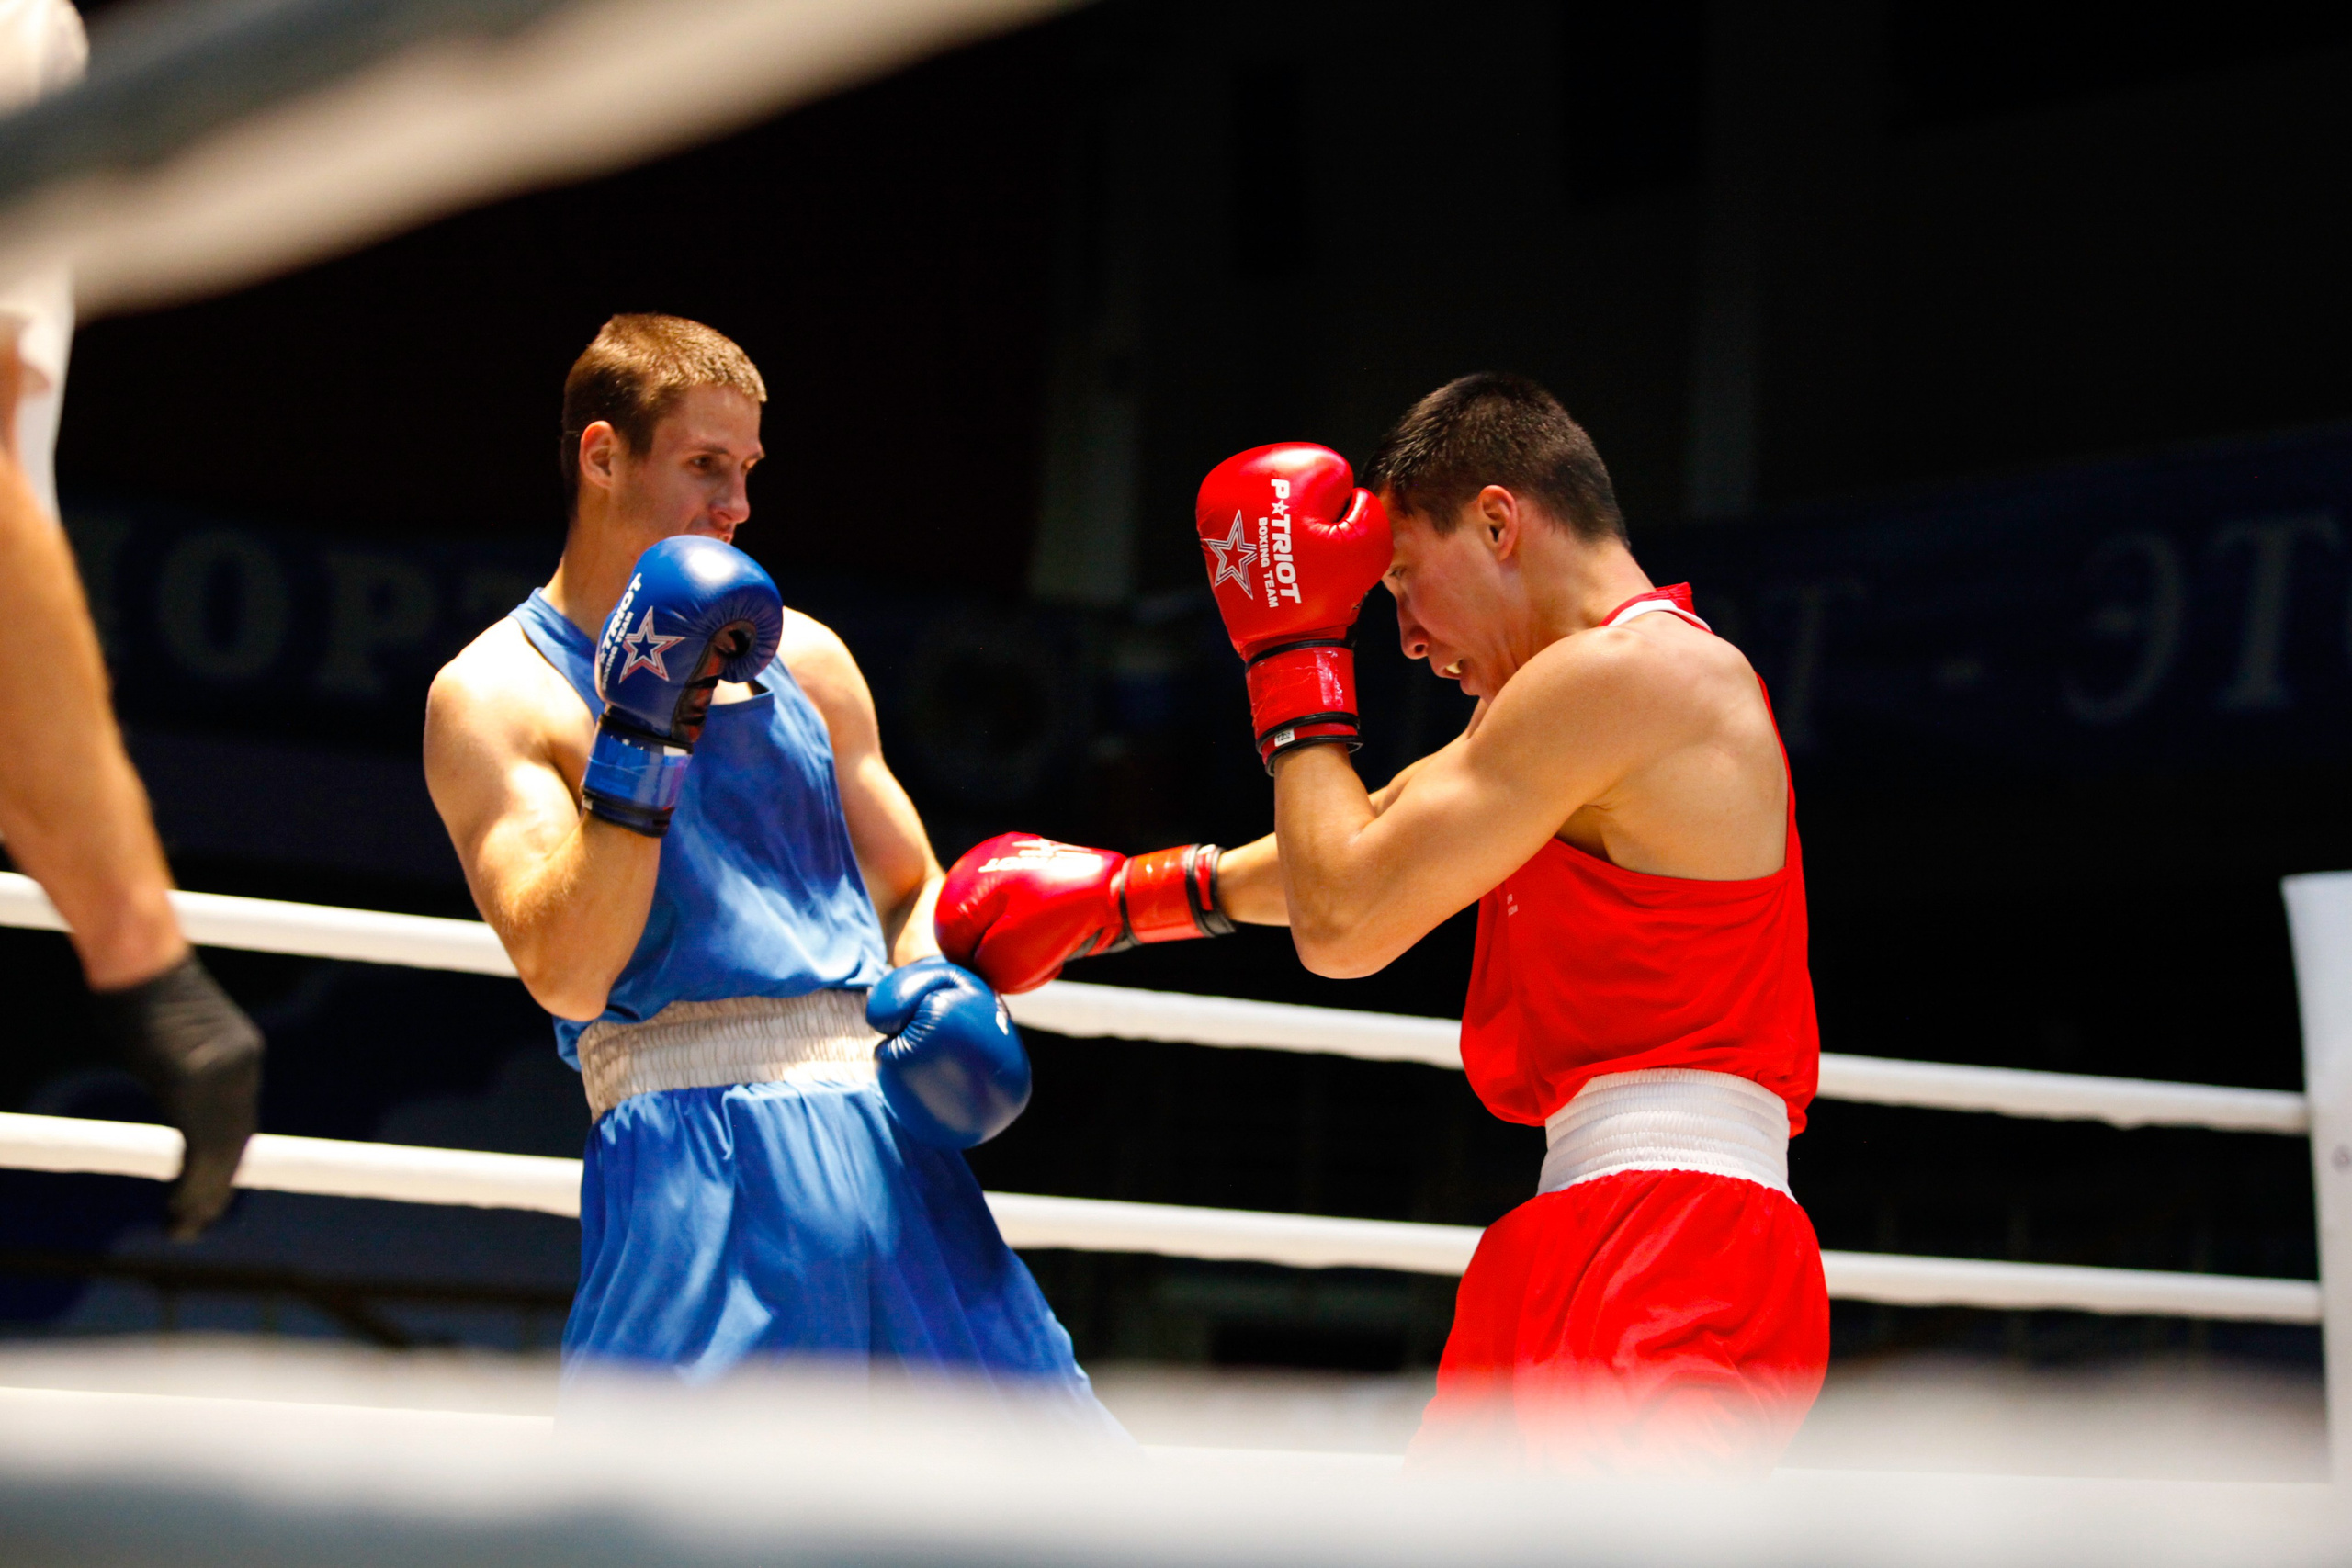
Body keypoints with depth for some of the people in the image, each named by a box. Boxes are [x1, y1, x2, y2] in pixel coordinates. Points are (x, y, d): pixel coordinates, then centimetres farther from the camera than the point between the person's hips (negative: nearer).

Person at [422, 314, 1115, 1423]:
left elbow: (913, 888, 24)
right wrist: (639, 731, -16)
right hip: (694, 1143, -5)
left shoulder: (802, 658, 16)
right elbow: (567, 976, -11)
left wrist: (939, 983, 1)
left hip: (885, 1125, 5)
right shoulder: (493, 697, 1)